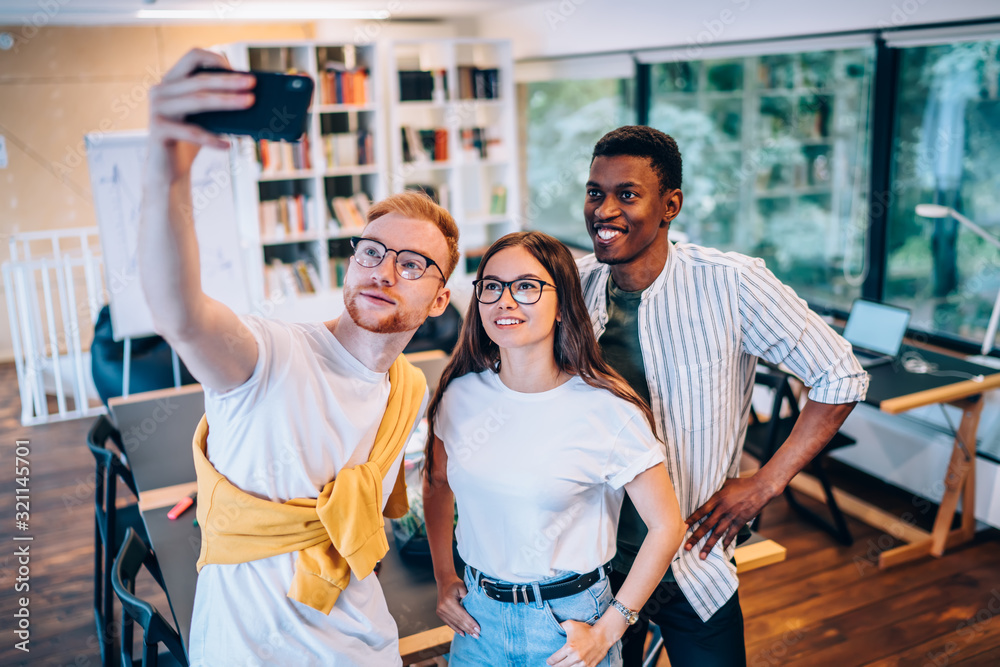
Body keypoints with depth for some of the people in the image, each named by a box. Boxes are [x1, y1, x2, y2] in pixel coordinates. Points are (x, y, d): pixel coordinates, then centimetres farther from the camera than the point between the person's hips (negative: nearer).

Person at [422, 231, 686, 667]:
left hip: (567, 622, -3)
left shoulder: (608, 411, -18)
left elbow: (666, 526, -12)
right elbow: (437, 484, 12)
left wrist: (606, 632, -11)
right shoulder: (461, 395, -6)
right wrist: (444, 579, 7)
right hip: (478, 614, 4)